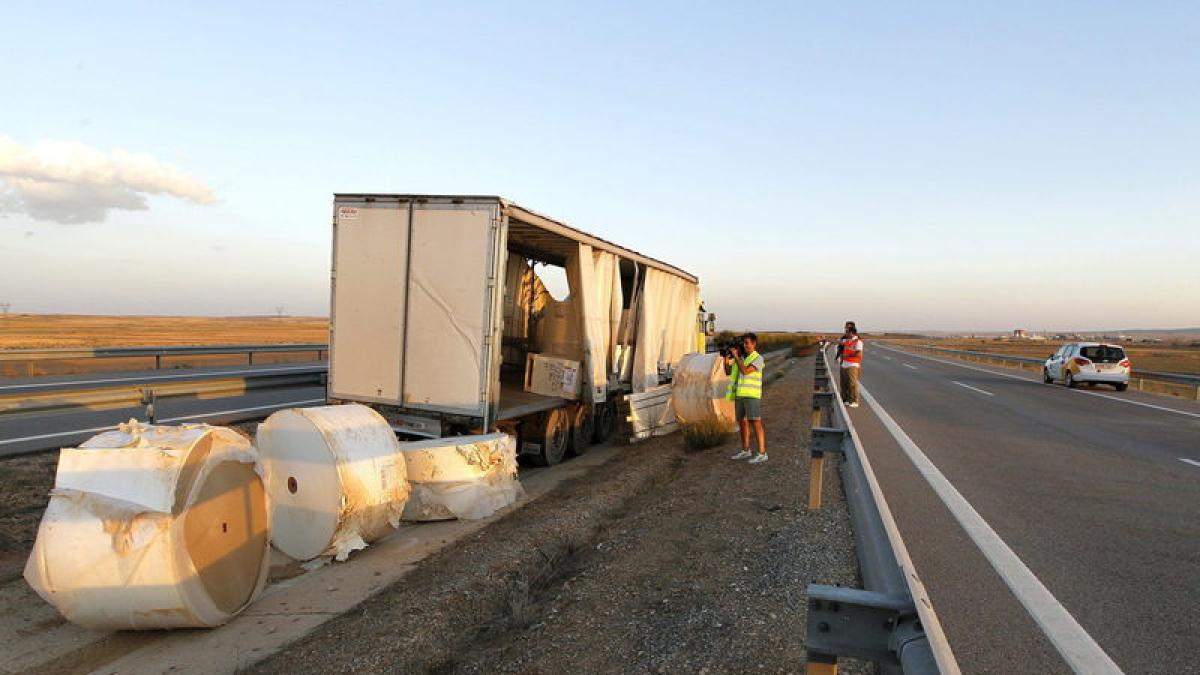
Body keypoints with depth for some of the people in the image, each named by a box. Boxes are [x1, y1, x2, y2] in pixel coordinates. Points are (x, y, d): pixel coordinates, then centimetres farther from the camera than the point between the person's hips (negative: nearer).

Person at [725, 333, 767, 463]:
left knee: (756, 423, -9)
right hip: (739, 395, 7)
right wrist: (727, 359, 0)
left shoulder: (758, 358, -8)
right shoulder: (741, 358, 13)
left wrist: (736, 356, -14)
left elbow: (745, 371, -20)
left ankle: (762, 453, -7)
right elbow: (728, 372, 14)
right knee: (743, 422, 12)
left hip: (752, 396, -7)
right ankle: (746, 451, 23)